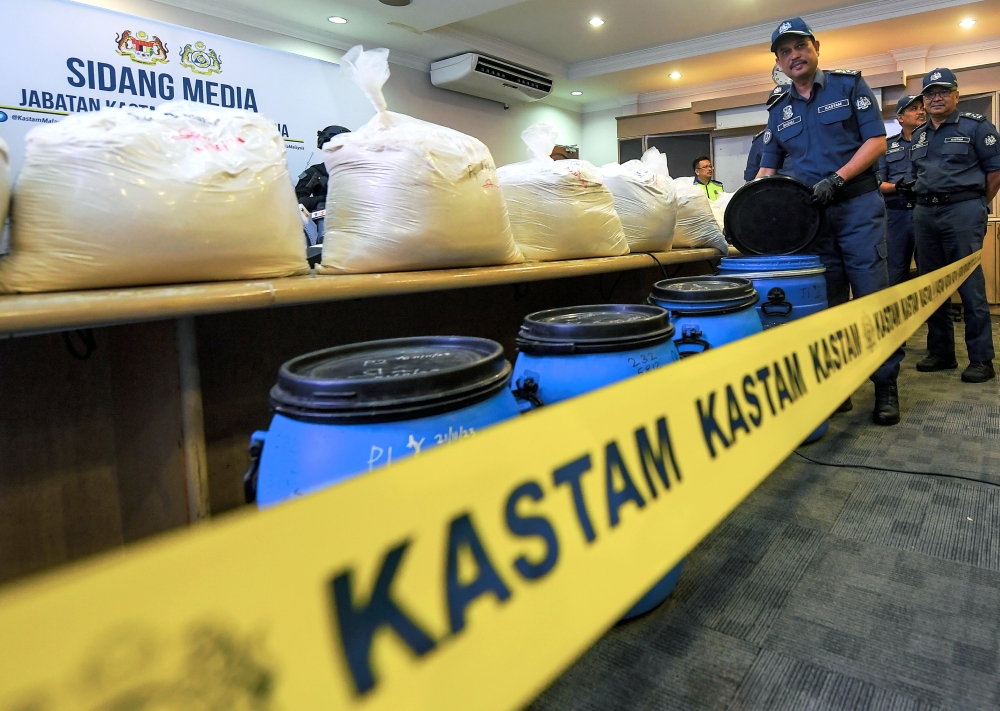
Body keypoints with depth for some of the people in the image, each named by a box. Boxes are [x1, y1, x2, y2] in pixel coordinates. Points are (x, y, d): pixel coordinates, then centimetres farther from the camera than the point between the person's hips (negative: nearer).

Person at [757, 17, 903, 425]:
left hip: (858, 207, -3)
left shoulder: (849, 85, 4)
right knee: (828, 304, 5)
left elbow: (876, 141, -3)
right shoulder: (779, 112, 14)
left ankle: (886, 386, 3)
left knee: (873, 298, -5)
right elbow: (768, 168, 15)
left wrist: (835, 179, -16)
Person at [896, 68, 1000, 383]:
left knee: (970, 286, -7)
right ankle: (940, 353, 16)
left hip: (962, 211, -6)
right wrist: (908, 188, 5)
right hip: (924, 214, 6)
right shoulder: (919, 136, 18)